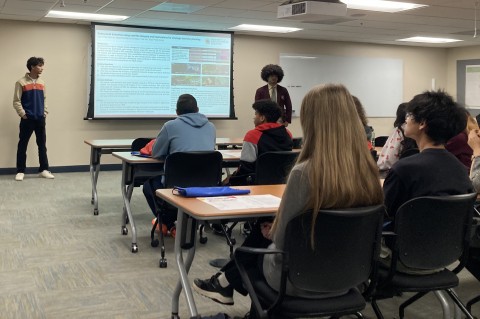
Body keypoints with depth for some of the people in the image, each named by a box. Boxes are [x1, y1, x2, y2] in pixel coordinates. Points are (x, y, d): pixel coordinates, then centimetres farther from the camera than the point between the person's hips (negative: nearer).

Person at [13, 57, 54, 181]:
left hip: (40, 119, 5)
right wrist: (23, 114, -12)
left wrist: (45, 112, 6)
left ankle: (44, 170, 15)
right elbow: (16, 101, -5)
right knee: (22, 145, 2)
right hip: (27, 119, -5)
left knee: (42, 145, 7)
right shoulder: (21, 82, -5)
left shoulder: (42, 82, 10)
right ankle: (20, 171, 9)